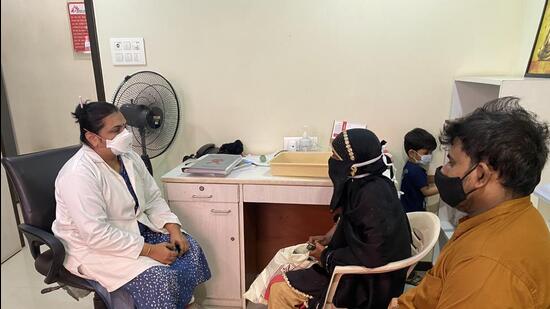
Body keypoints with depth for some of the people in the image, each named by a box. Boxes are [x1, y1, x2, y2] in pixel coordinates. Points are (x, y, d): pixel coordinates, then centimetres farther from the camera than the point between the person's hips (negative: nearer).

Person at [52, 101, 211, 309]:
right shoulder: (79, 174, -26)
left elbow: (153, 198, 4)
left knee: (190, 250, -5)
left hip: (135, 229, 8)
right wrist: (149, 250, -27)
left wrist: (174, 229, -10)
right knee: (161, 279, -25)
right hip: (94, 247, -7)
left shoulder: (129, 157, -2)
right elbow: (96, 235, -29)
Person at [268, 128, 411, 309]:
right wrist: (328, 238, 0)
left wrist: (327, 257, -20)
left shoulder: (372, 196, -31)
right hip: (354, 261, 9)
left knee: (280, 290, -5)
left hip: (367, 281, -9)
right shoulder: (364, 183, -4)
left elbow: (375, 255, -32)